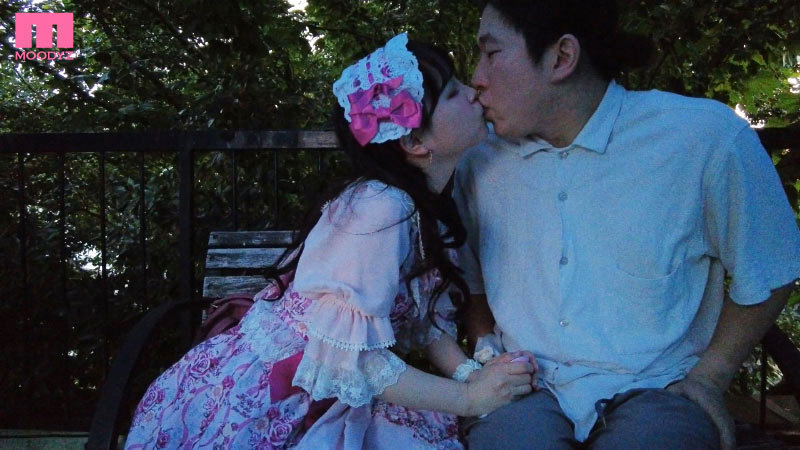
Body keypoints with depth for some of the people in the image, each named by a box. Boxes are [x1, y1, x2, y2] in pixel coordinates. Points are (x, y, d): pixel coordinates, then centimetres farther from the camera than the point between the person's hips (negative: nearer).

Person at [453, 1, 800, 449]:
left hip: (653, 391, -1)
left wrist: (708, 378, -1)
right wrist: (487, 352, 5)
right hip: (526, 391, 1)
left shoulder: (704, 136, -9)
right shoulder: (477, 164, 4)